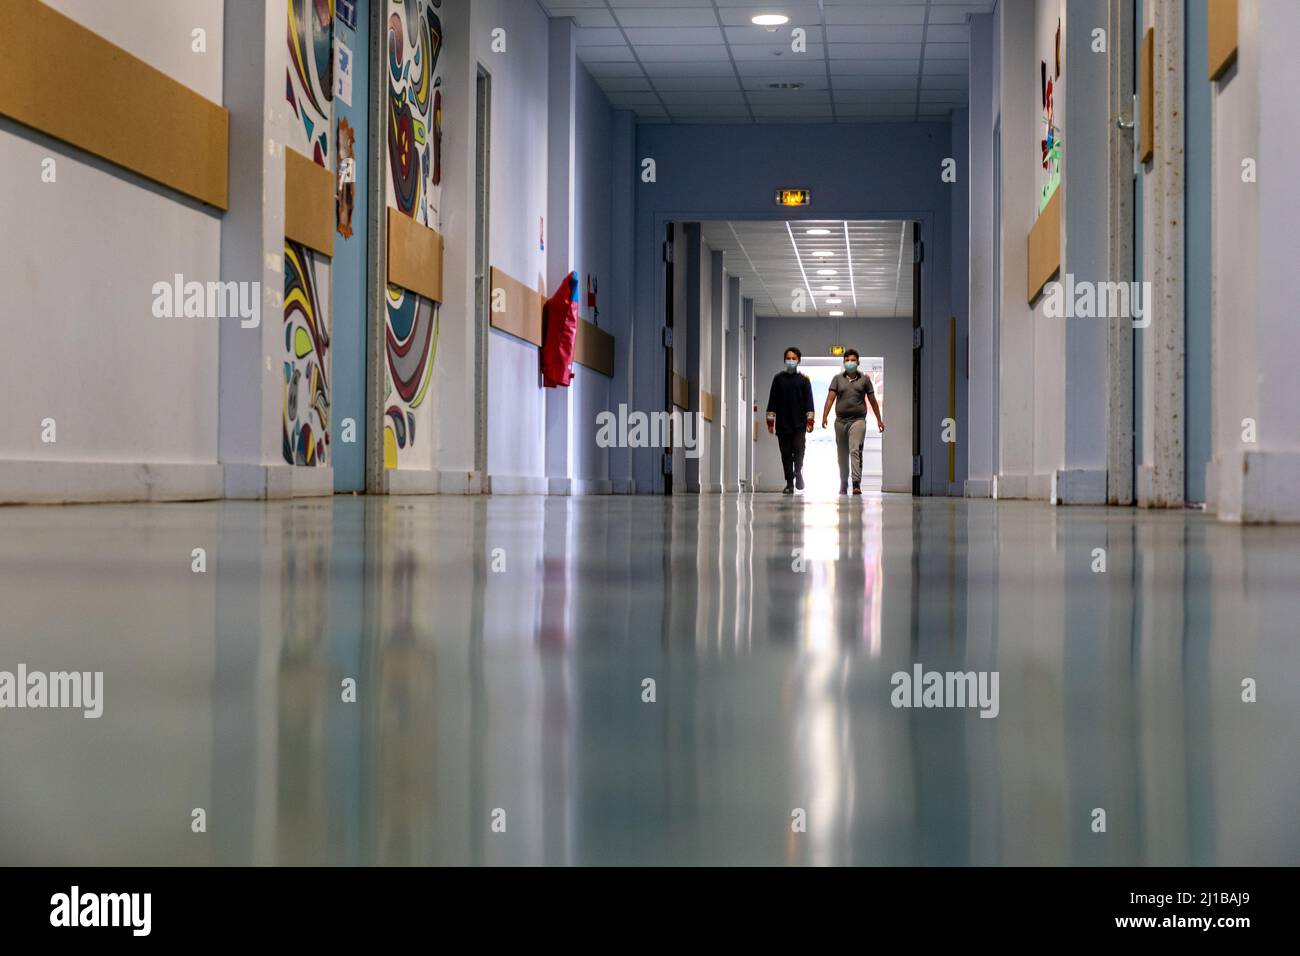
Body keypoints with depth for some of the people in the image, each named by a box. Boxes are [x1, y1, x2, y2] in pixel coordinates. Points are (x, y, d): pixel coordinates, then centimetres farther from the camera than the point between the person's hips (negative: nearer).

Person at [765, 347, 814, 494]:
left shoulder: (804, 380, 6)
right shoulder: (778, 379, 8)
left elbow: (809, 401, 4)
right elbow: (772, 401, 8)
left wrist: (810, 421, -5)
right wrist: (770, 421, 2)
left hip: (799, 423, -1)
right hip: (782, 423, 1)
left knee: (798, 448, -16)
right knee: (786, 453, 1)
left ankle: (798, 472, 7)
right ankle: (789, 483, 6)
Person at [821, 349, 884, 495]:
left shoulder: (864, 379, 7)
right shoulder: (838, 379, 8)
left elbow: (872, 400, 11)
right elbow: (830, 398, -1)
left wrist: (879, 420, 13)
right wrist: (824, 417, -12)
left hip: (858, 420, -2)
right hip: (840, 420, 2)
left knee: (856, 450, -18)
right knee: (842, 454, 9)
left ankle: (857, 483, -26)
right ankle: (843, 484, 21)